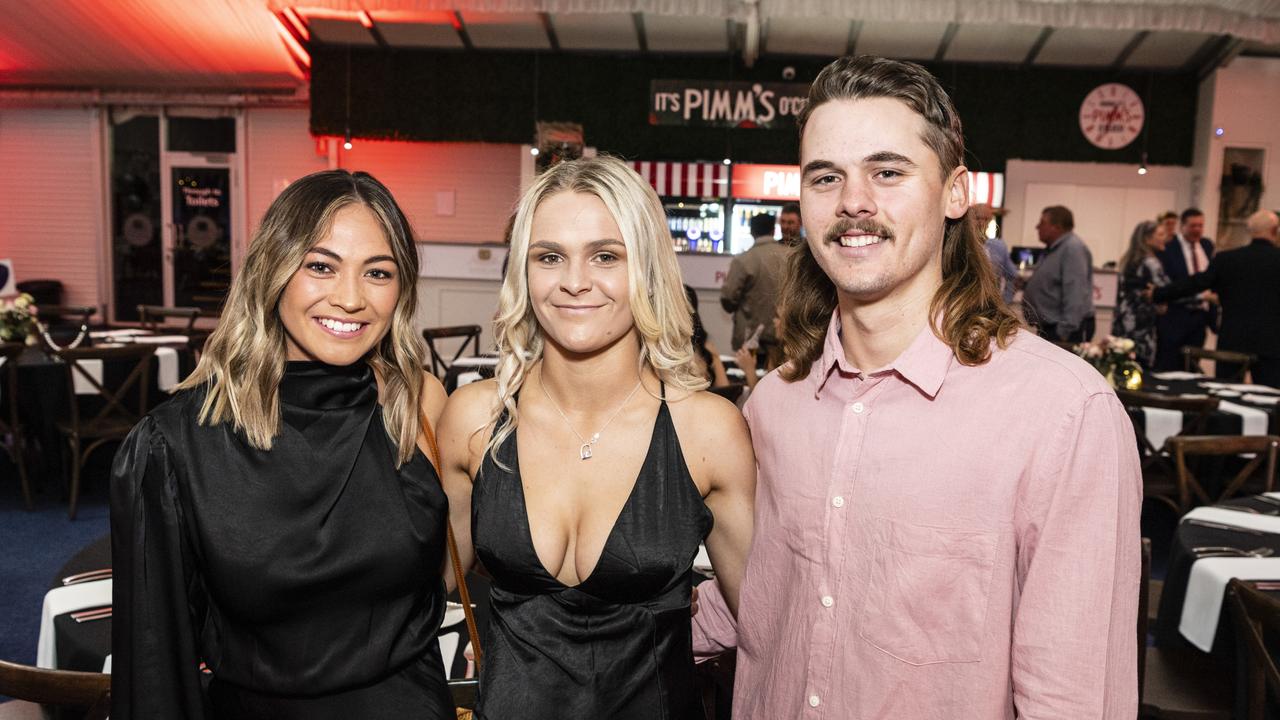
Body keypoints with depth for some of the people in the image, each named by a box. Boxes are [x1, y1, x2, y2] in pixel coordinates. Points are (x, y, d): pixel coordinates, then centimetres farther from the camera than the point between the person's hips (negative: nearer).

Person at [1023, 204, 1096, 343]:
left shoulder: (1073, 249, -15)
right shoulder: (1052, 249, 17)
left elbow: (1074, 295, -23)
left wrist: (1064, 332, -26)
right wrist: (1023, 282, 13)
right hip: (1049, 327, 10)